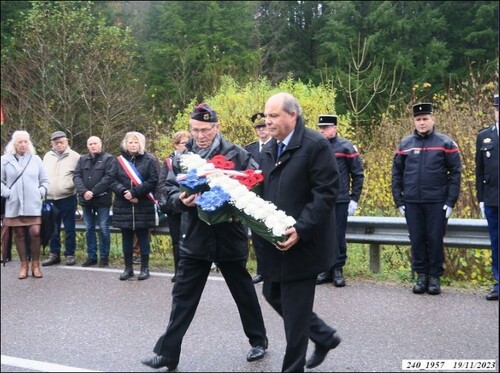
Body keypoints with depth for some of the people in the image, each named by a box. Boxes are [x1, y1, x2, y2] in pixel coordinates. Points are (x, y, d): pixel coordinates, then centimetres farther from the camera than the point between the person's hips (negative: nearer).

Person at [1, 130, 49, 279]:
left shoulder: (36, 159, 7)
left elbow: (45, 180, 12)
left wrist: (41, 193, -1)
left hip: (33, 204, 0)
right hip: (14, 205, 0)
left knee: (35, 233, -8)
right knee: (19, 235, 6)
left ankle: (35, 264, 6)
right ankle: (24, 265, 16)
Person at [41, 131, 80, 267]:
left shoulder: (74, 156, -3)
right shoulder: (47, 156, 11)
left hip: (68, 198, -4)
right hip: (50, 198, 4)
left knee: (69, 228, 2)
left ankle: (70, 254, 11)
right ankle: (54, 254, 19)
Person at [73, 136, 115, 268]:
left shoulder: (108, 159, -2)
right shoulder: (82, 159, 13)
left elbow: (108, 178, -13)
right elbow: (76, 176, 2)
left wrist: (93, 192, -18)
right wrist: (84, 191, -15)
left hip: (102, 199, -5)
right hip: (86, 200, 5)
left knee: (103, 228, 0)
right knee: (89, 229, 10)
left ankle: (104, 256, 10)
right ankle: (91, 256, 18)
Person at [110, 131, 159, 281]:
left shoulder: (149, 159, -1)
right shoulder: (119, 160, 8)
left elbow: (153, 181, -9)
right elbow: (113, 181, 5)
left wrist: (134, 192, -16)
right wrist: (123, 192, -14)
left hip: (143, 206, -3)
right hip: (123, 206, 3)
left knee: (143, 237, 3)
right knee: (126, 237, 9)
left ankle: (145, 268, 13)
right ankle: (128, 268, 19)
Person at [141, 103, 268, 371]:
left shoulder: (236, 154, -8)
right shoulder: (181, 157, 3)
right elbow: (169, 190, 2)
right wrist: (181, 199, -20)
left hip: (229, 237, -3)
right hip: (194, 238, 3)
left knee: (243, 292, 14)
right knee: (183, 296, 7)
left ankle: (258, 340, 34)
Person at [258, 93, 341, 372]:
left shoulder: (316, 145, -13)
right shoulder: (269, 150, 12)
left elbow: (327, 193, -18)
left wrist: (300, 229, -25)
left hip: (302, 241, -8)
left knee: (295, 307, -1)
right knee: (274, 295, 15)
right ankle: (324, 336, 34)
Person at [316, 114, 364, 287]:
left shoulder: (346, 147, -3)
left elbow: (358, 174, -1)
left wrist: (354, 199, -5)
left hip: (340, 202, -3)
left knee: (338, 237, 2)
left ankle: (338, 270, 12)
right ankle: (325, 269, 17)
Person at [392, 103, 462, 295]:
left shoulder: (445, 143, -1)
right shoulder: (404, 144, 7)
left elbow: (455, 173, -2)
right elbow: (396, 174, 9)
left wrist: (451, 202, -7)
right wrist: (399, 201, 4)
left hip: (437, 203, -2)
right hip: (412, 204, 2)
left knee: (435, 240, 3)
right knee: (417, 240, 7)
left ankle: (435, 277, 15)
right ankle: (421, 275, 18)